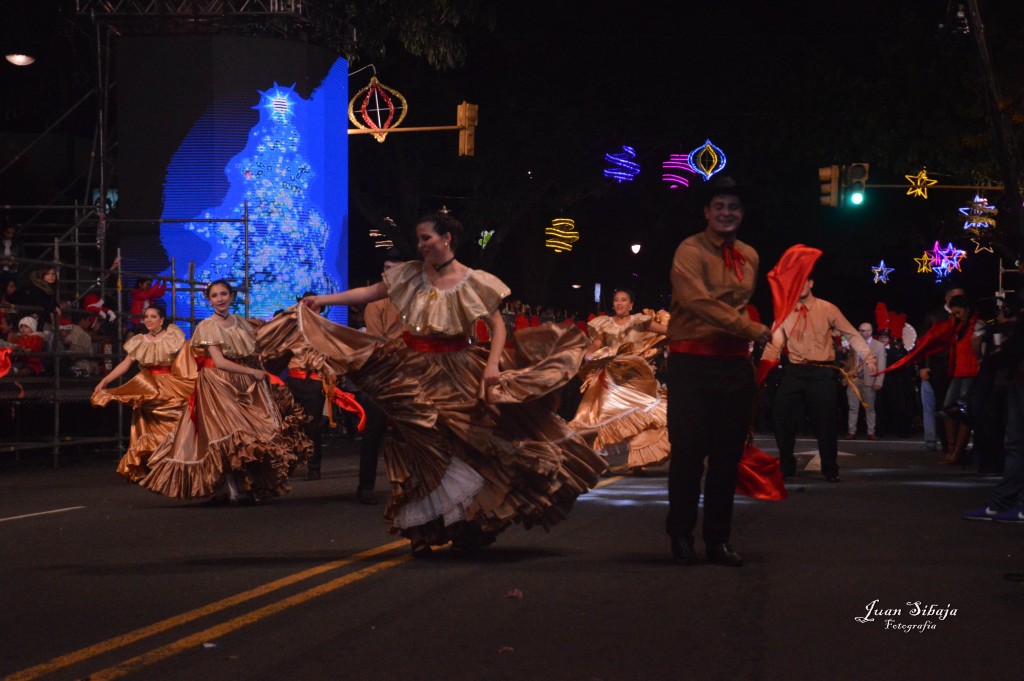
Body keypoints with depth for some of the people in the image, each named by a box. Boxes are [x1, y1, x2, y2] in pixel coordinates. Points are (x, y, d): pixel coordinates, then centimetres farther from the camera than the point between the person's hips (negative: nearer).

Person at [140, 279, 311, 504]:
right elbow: (219, 362, -12)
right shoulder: (207, 327, -4)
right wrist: (252, 372, -12)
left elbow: (254, 353, 15)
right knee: (228, 436, -12)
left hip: (245, 385, 5)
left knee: (248, 439, -1)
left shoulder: (241, 322, 12)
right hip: (219, 384, -5)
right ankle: (234, 491, -10)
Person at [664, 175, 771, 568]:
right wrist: (749, 328, -23)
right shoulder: (691, 251, -7)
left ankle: (718, 540, 14)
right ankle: (681, 536, 9)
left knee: (728, 455, 6)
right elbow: (697, 300, -21)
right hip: (693, 362, -6)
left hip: (735, 363, 6)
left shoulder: (749, 256, 15)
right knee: (689, 451, -3)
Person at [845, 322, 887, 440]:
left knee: (870, 408, 5)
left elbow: (881, 366, -4)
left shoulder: (879, 346, 1)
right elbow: (849, 362, 13)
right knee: (853, 408, 4)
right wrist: (845, 376, 6)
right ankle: (852, 432, 7)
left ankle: (871, 433, 10)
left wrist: (878, 382, -12)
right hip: (853, 380, 2)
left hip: (868, 381, -2)